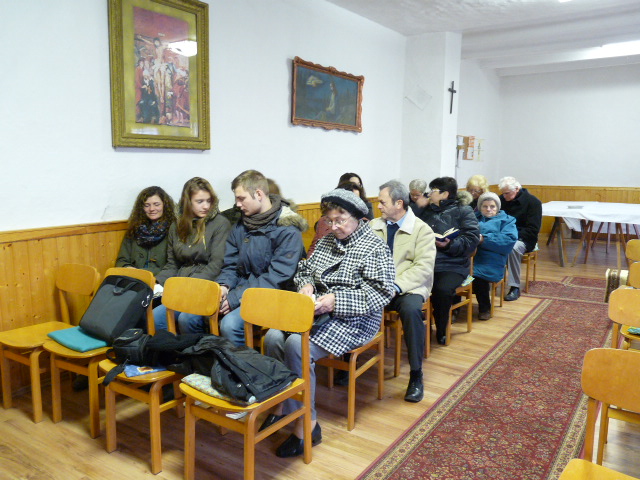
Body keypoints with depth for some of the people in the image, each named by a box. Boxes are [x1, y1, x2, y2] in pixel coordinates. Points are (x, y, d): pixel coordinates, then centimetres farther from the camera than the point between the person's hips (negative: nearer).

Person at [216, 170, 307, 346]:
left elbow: (276, 278, -17)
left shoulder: (288, 230, -12)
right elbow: (231, 265, 13)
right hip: (240, 290, 7)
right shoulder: (241, 226, 10)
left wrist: (236, 298, -19)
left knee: (229, 324, -31)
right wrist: (223, 286, -9)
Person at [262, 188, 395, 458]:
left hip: (353, 321, -6)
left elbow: (381, 293, -13)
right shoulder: (326, 241, 16)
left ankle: (306, 423, -16)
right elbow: (304, 269, 21)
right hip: (318, 312, 7)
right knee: (273, 337, -20)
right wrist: (306, 285, -4)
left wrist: (336, 300, -22)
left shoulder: (374, 248, -5)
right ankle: (281, 407, -7)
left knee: (297, 345, -29)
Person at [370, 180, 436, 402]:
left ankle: (416, 375, -17)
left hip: (408, 287, -3)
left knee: (411, 309, -36)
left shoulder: (422, 230, -1)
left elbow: (423, 268, -10)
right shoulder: (373, 226, 12)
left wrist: (396, 286, -23)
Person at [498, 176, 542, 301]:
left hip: (523, 239, -4)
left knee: (513, 248, -39)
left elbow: (533, 230, -11)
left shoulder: (533, 202, -6)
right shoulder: (502, 199, 8)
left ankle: (515, 287, -29)